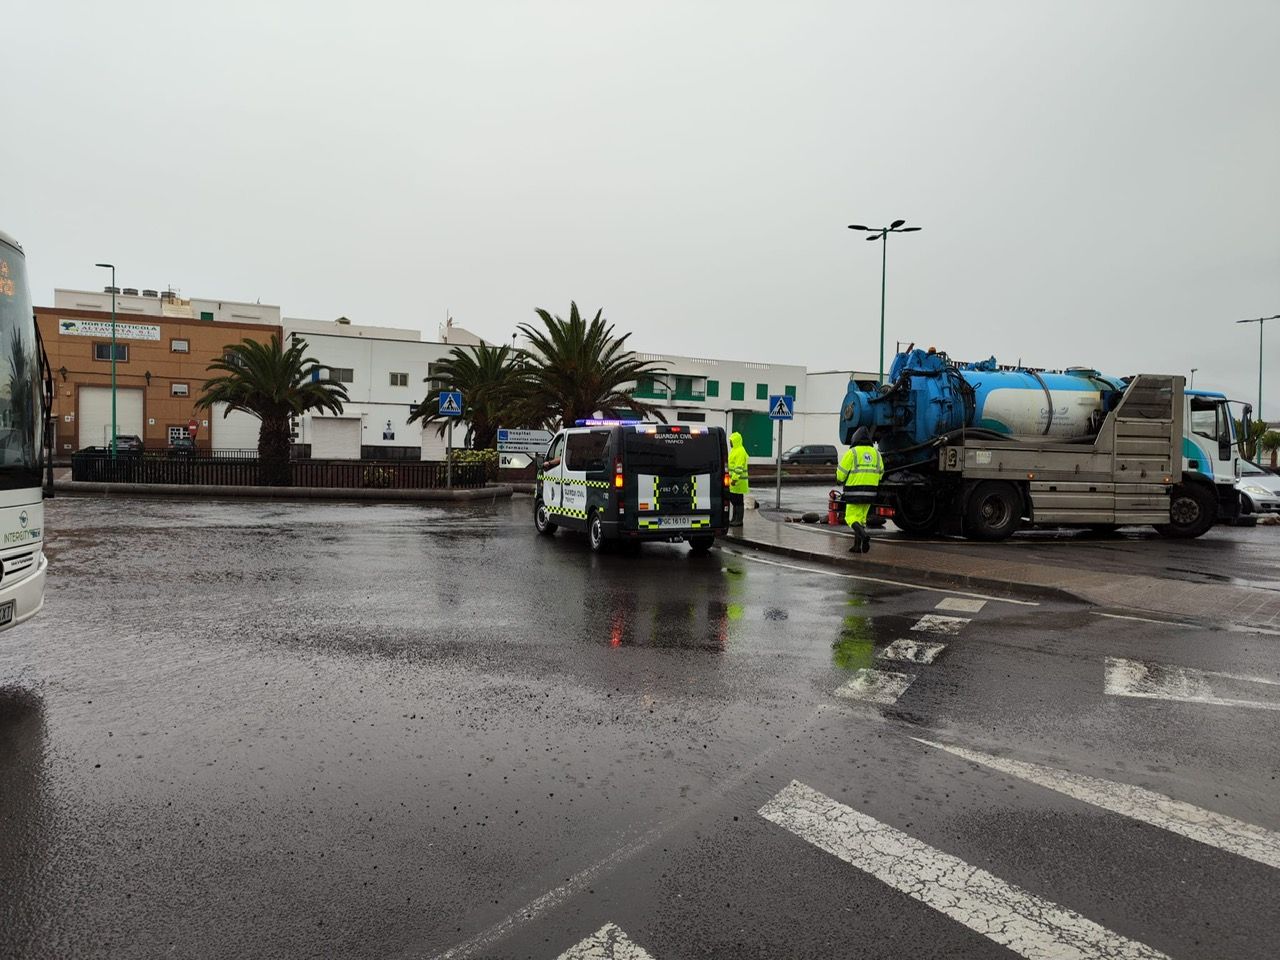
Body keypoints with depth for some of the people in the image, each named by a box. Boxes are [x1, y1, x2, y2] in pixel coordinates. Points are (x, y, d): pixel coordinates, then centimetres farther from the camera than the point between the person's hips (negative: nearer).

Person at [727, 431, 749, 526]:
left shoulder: (740, 451, -16)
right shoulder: (734, 450, 18)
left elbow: (739, 468, -22)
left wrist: (735, 479, -25)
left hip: (738, 482, -11)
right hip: (733, 480, 11)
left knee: (739, 501, -5)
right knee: (733, 500, 14)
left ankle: (739, 521, -1)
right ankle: (734, 519, 22)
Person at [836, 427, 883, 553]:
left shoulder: (852, 452, -6)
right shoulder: (876, 452, 12)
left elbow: (841, 471, -6)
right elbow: (880, 472, 16)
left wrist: (840, 481, 15)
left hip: (855, 488, -5)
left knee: (851, 517, -2)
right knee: (861, 517, 14)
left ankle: (863, 535, -28)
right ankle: (857, 546, 12)